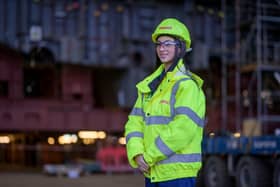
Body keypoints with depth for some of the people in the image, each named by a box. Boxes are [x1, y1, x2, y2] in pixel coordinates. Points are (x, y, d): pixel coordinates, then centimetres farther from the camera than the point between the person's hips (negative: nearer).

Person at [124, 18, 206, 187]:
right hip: (152, 172, 8)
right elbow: (135, 122, 8)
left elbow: (183, 129, -20)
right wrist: (137, 154, -9)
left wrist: (149, 157, -15)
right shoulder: (150, 85, 14)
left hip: (178, 173, -7)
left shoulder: (187, 85, -10)